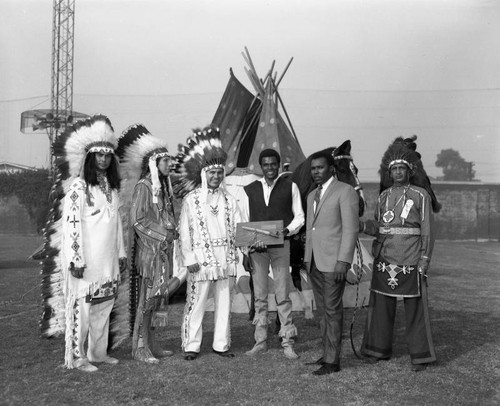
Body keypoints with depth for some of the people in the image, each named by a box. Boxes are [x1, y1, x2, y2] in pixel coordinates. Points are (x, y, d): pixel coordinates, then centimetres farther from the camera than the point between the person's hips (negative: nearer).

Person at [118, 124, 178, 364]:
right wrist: (163, 234, -13)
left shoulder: (163, 185, 15)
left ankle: (150, 344, 20)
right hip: (149, 248, -8)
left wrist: (172, 230, 4)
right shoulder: (143, 186, -10)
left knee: (157, 296, 11)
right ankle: (140, 347, 5)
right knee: (146, 296, -4)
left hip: (163, 249, 8)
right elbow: (137, 220, -14)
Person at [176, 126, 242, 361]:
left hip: (225, 259, 4)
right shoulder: (191, 199, -1)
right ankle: (191, 345, 11)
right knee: (196, 303, -1)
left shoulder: (228, 199, 10)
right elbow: (184, 231, -3)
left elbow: (238, 226, 10)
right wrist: (189, 259, -9)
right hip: (201, 259, -4)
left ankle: (221, 344, 19)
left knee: (224, 303, 8)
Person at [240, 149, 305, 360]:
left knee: (283, 295, -2)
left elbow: (299, 217, 7)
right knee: (259, 296, 7)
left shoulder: (290, 187, 3)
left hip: (280, 246, -2)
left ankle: (287, 342, 8)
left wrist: (287, 230, -13)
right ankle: (260, 341, 17)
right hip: (256, 247, 2)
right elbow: (243, 222, 10)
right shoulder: (250, 190, 8)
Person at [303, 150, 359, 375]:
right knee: (322, 310, 11)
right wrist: (307, 259, 16)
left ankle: (332, 361, 2)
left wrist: (343, 261, -18)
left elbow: (350, 228, -12)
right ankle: (327, 353, 19)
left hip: (334, 262, -7)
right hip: (314, 262, 7)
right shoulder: (312, 195, 19)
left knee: (332, 310, -4)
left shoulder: (345, 191, -6)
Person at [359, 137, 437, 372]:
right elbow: (378, 227, 13)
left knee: (415, 309, 2)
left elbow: (427, 232, -3)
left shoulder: (421, 196, -1)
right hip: (384, 260, 4)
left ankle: (420, 355, 13)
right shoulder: (384, 197, 11)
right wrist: (361, 226, -8)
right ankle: (379, 349, 22)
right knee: (381, 306, 9)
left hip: (410, 262, -4)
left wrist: (423, 263, -9)